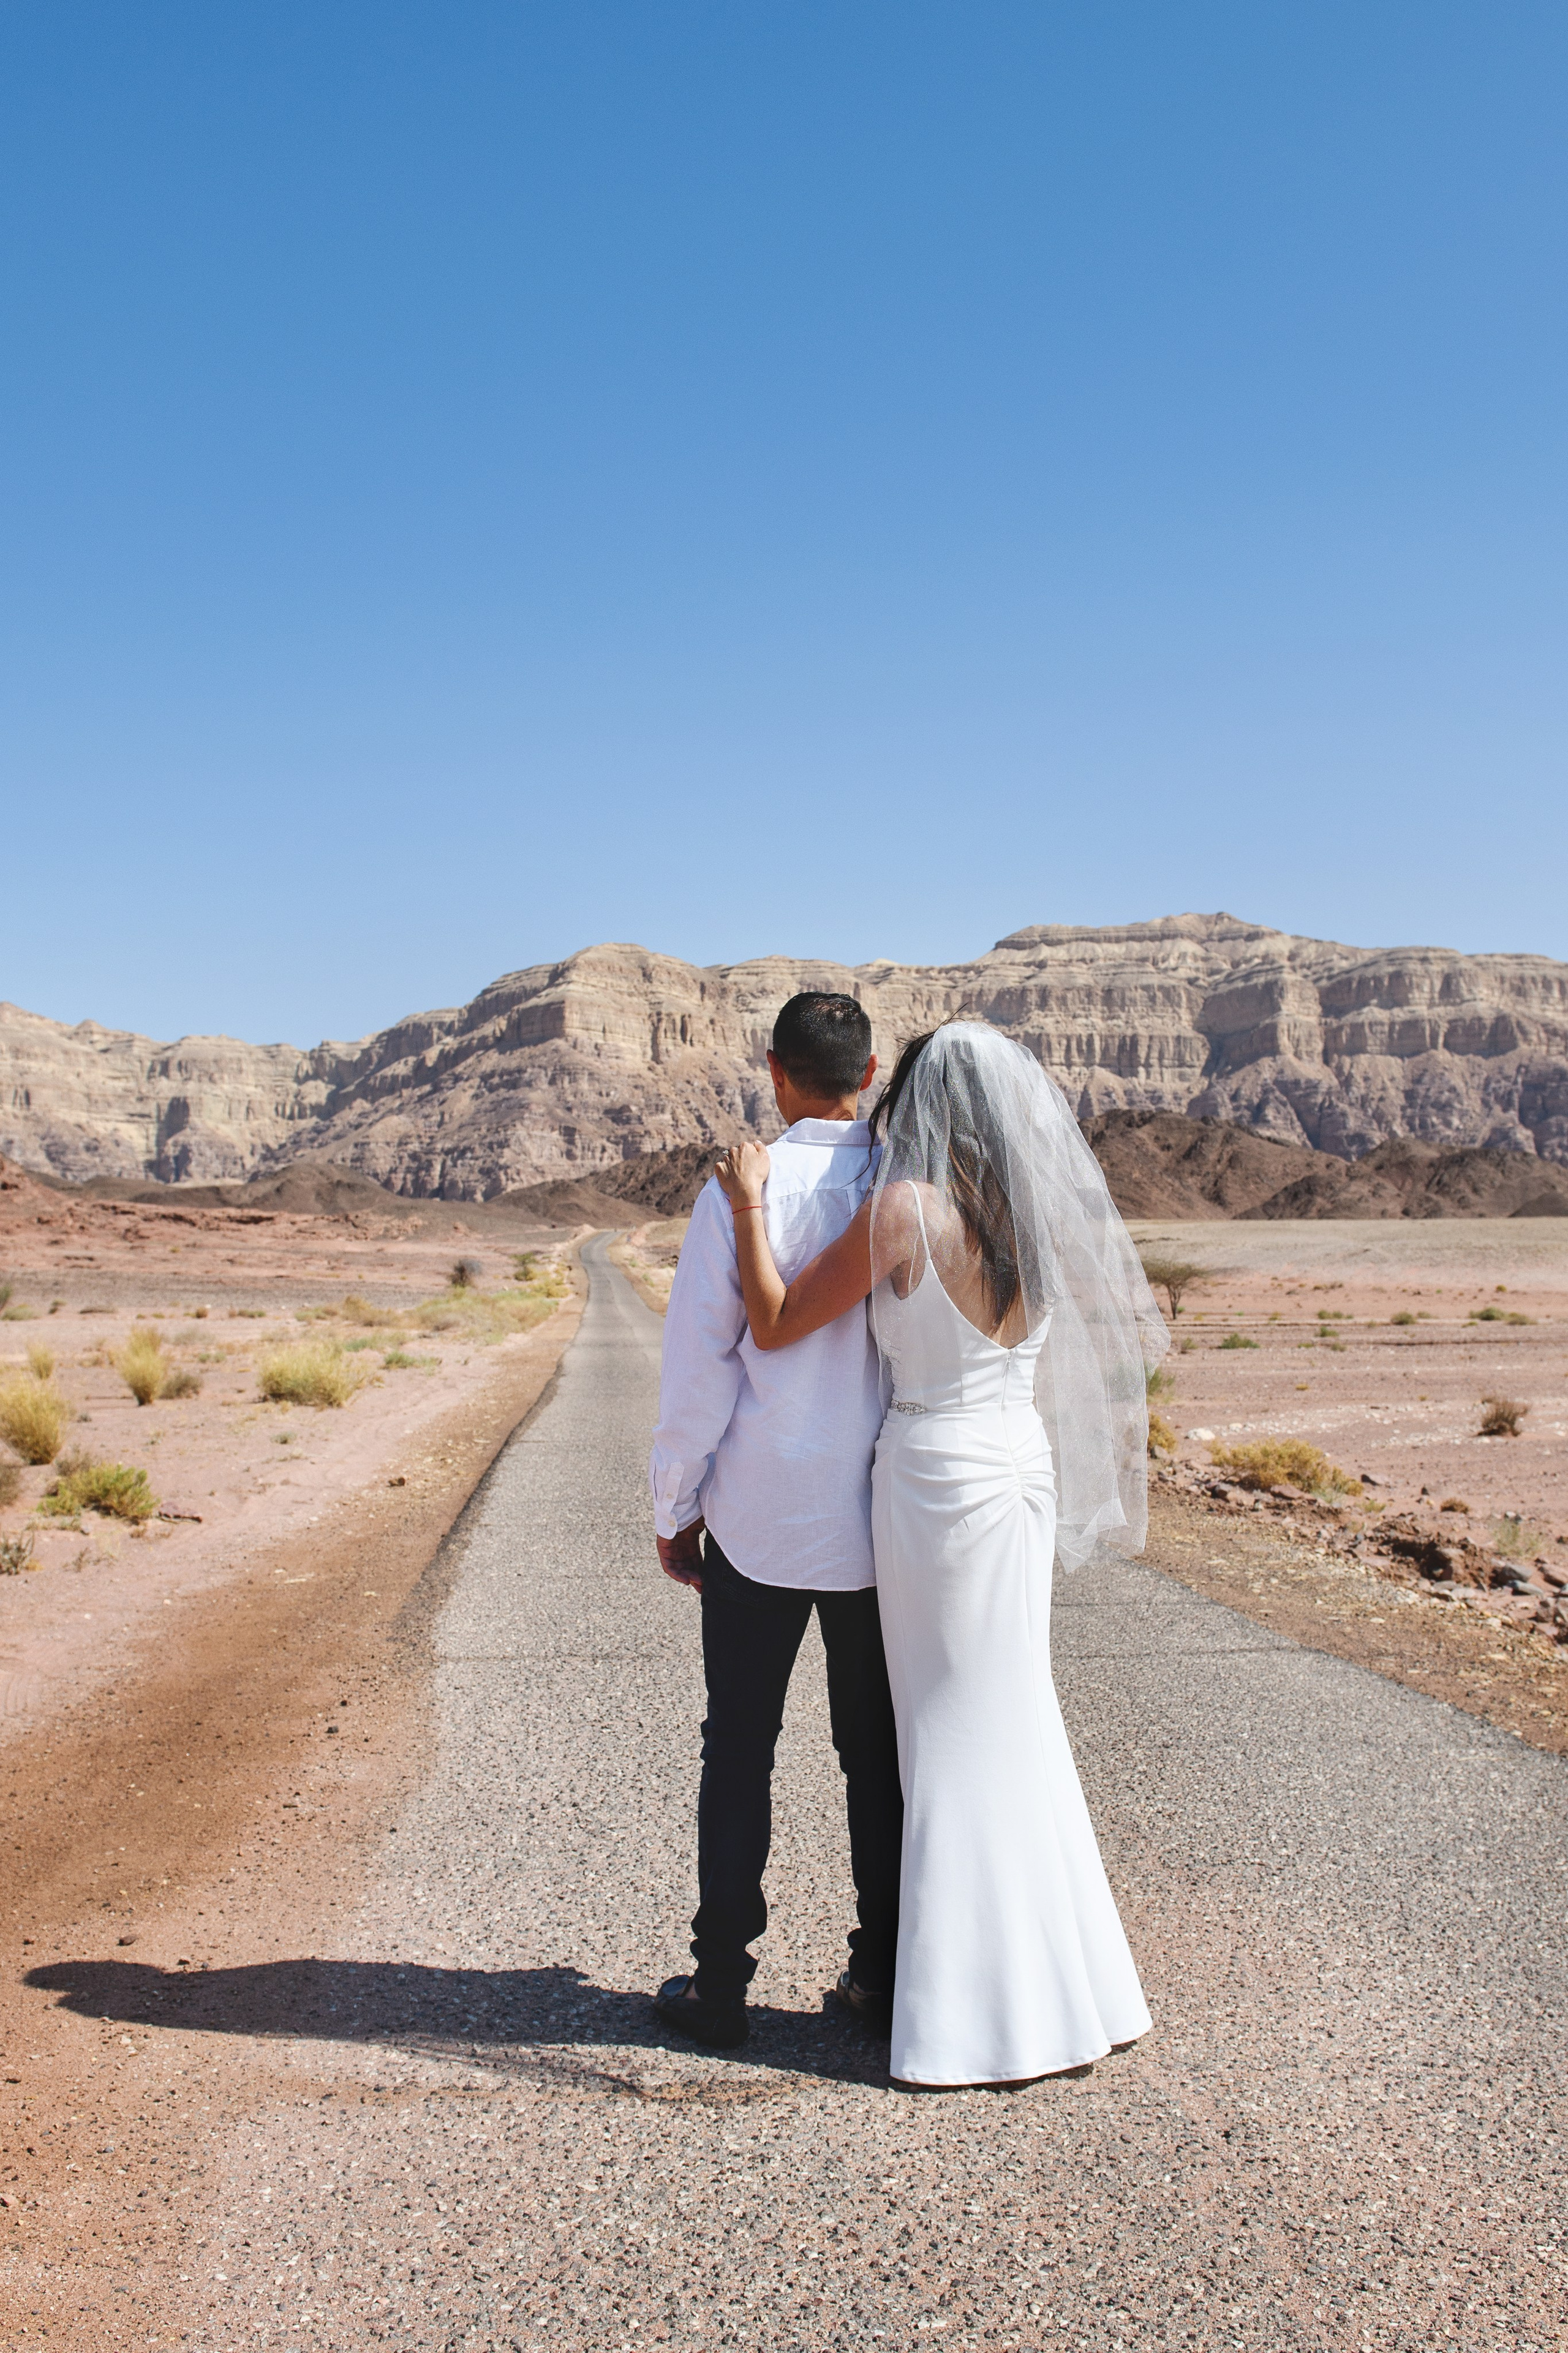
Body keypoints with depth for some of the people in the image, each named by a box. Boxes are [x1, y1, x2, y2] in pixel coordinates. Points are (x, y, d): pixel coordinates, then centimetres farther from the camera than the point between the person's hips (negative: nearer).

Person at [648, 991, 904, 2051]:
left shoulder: (742, 1191, -12)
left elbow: (699, 1367, -9)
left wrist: (675, 1510, 2)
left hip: (759, 1519, -2)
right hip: (881, 1523, 3)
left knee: (740, 1753, 9)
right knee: (879, 1752, 13)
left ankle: (721, 1984, 16)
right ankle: (886, 1977, 22)